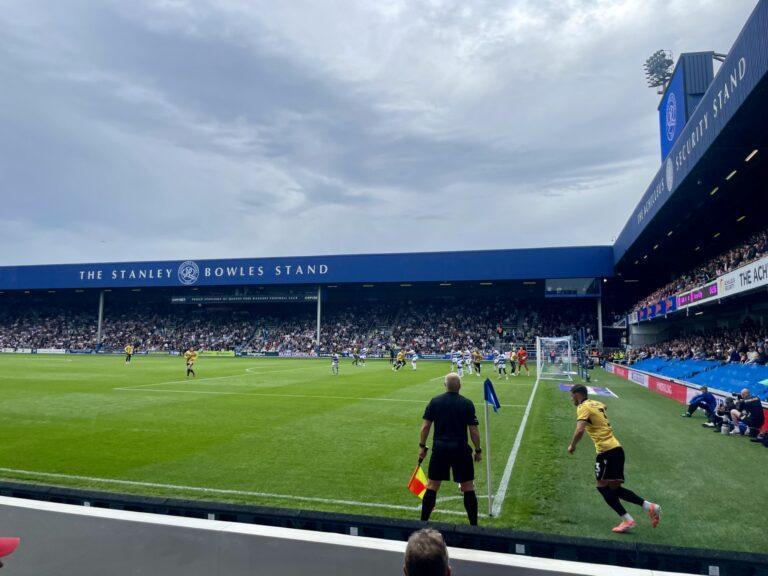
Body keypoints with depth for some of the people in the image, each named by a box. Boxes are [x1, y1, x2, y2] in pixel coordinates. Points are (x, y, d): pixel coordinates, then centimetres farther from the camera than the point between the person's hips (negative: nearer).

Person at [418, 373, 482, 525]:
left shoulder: (434, 402, -1)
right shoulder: (467, 404, -5)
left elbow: (425, 427, -1)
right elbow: (473, 431, -5)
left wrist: (422, 446, 10)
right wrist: (478, 450, 7)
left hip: (439, 449, 2)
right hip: (461, 450, -1)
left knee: (432, 486, 10)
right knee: (468, 488, 11)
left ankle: (423, 522, 15)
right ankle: (474, 525, 16)